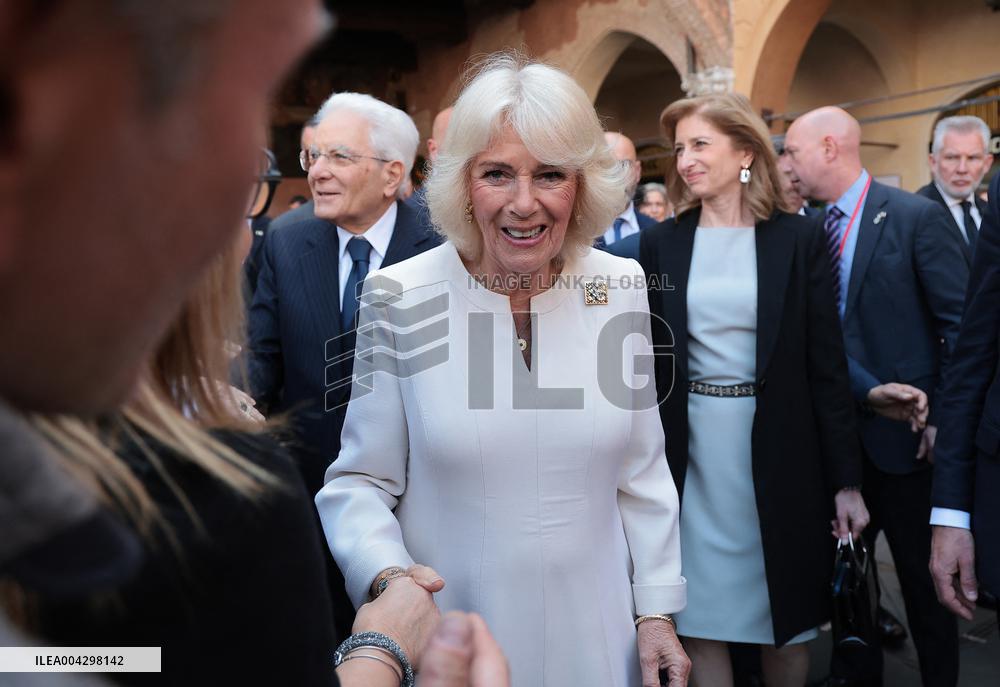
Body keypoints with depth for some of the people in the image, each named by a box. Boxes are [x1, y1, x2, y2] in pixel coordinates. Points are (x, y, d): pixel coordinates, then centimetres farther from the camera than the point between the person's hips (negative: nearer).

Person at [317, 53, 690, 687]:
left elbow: (641, 473, 2)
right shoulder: (399, 297, -13)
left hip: (593, 633, 2)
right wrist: (387, 577, -24)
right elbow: (361, 483, -7)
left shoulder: (620, 287, -5)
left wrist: (657, 611, 2)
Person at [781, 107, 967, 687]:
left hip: (905, 431, -5)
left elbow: (963, 324, -10)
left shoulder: (917, 217, -9)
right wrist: (868, 389, -7)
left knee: (923, 575, 10)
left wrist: (945, 418, -12)